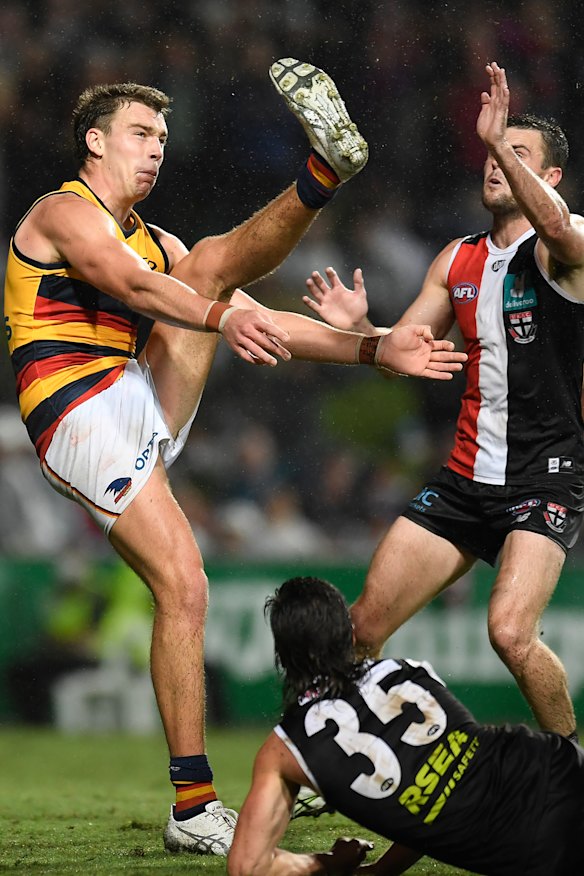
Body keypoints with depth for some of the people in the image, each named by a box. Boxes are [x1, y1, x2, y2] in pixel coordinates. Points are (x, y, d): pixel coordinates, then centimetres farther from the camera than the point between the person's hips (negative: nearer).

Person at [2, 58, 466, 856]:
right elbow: (133, 288, -23)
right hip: (80, 417, -5)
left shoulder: (153, 243, 26)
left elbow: (261, 324, 23)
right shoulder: (66, 213, -1)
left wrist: (376, 350, 13)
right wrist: (225, 318, -42)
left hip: (145, 413, 5)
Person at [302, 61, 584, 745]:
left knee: (511, 632, -24)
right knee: (365, 623, 3)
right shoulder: (457, 261, 13)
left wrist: (499, 140, -40)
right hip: (465, 477, 7)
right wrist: (357, 329, -3)